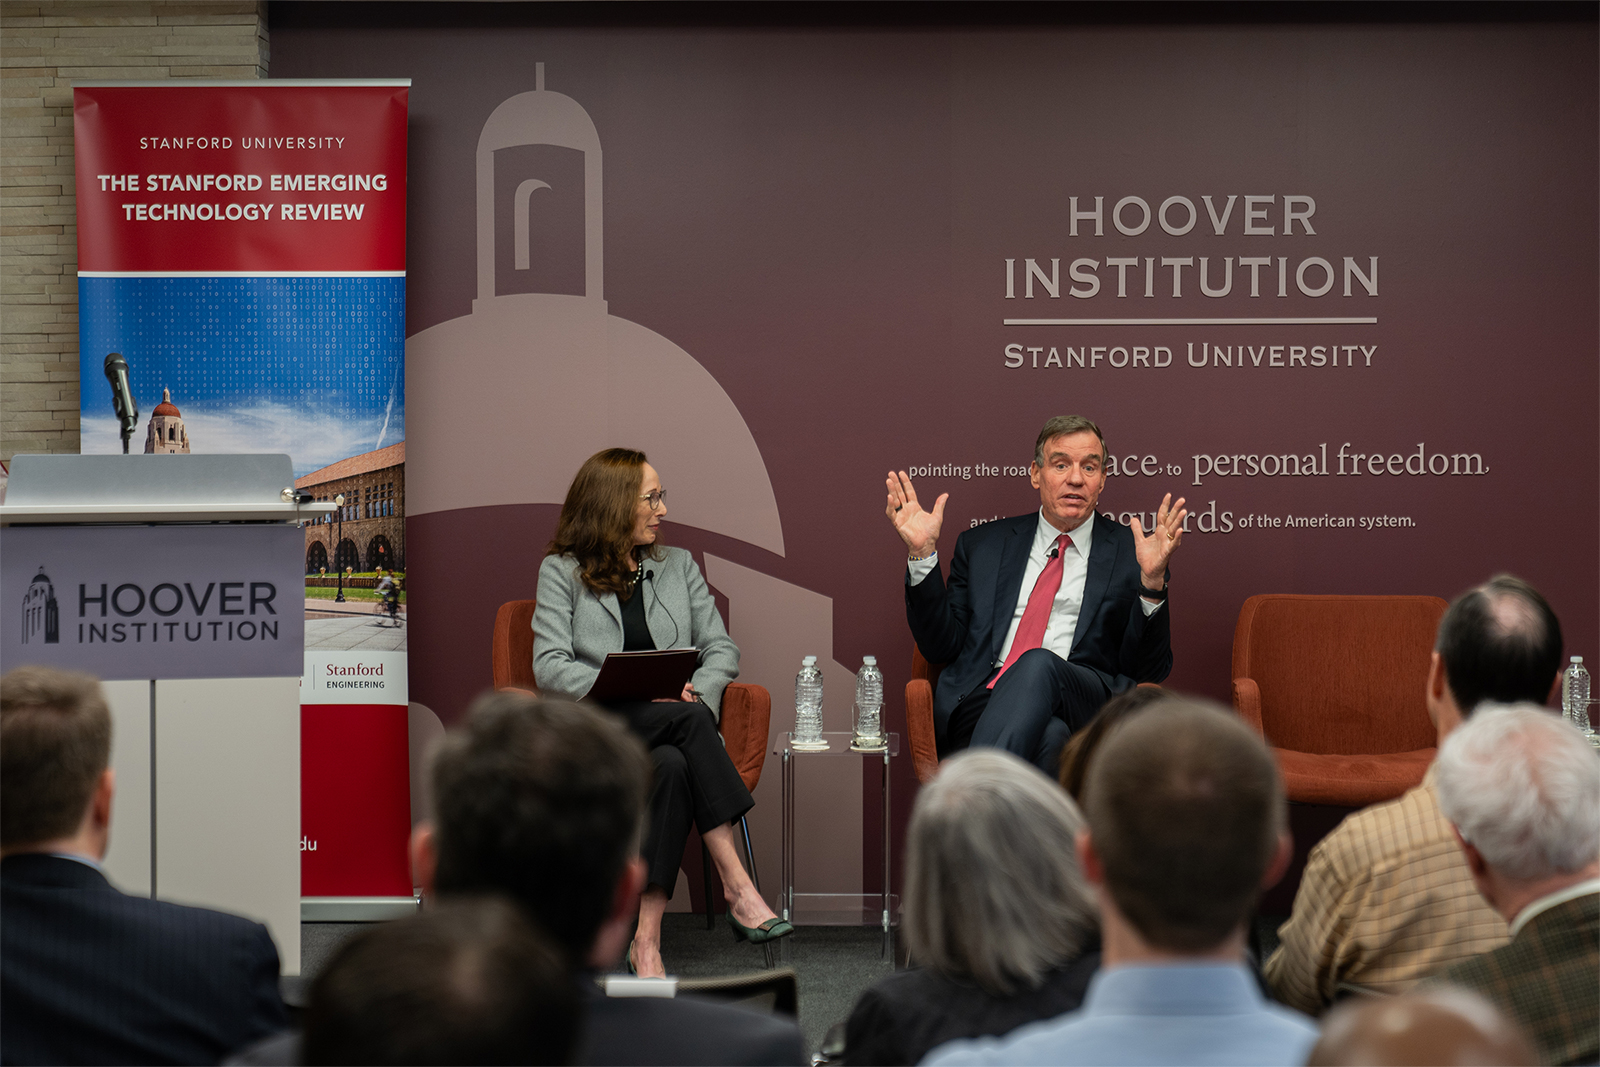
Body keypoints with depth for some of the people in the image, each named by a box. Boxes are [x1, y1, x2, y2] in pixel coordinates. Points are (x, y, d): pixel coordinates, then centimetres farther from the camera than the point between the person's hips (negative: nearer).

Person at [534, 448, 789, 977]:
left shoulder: (679, 565, 20)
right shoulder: (562, 571, 8)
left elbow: (722, 650, 13)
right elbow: (550, 667, -4)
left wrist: (696, 694, -10)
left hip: (673, 725, 3)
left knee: (672, 767, -36)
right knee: (687, 722, -35)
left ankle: (647, 939, -40)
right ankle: (737, 887, -39)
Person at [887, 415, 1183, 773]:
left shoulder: (1133, 551, 16)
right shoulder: (981, 545, 22)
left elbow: (1151, 671, 7)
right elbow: (941, 647, 16)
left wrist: (1151, 580, -8)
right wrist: (923, 554, 6)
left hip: (1085, 701, 0)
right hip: (981, 703, 0)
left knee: (1039, 664, -38)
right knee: (1048, 737, -38)